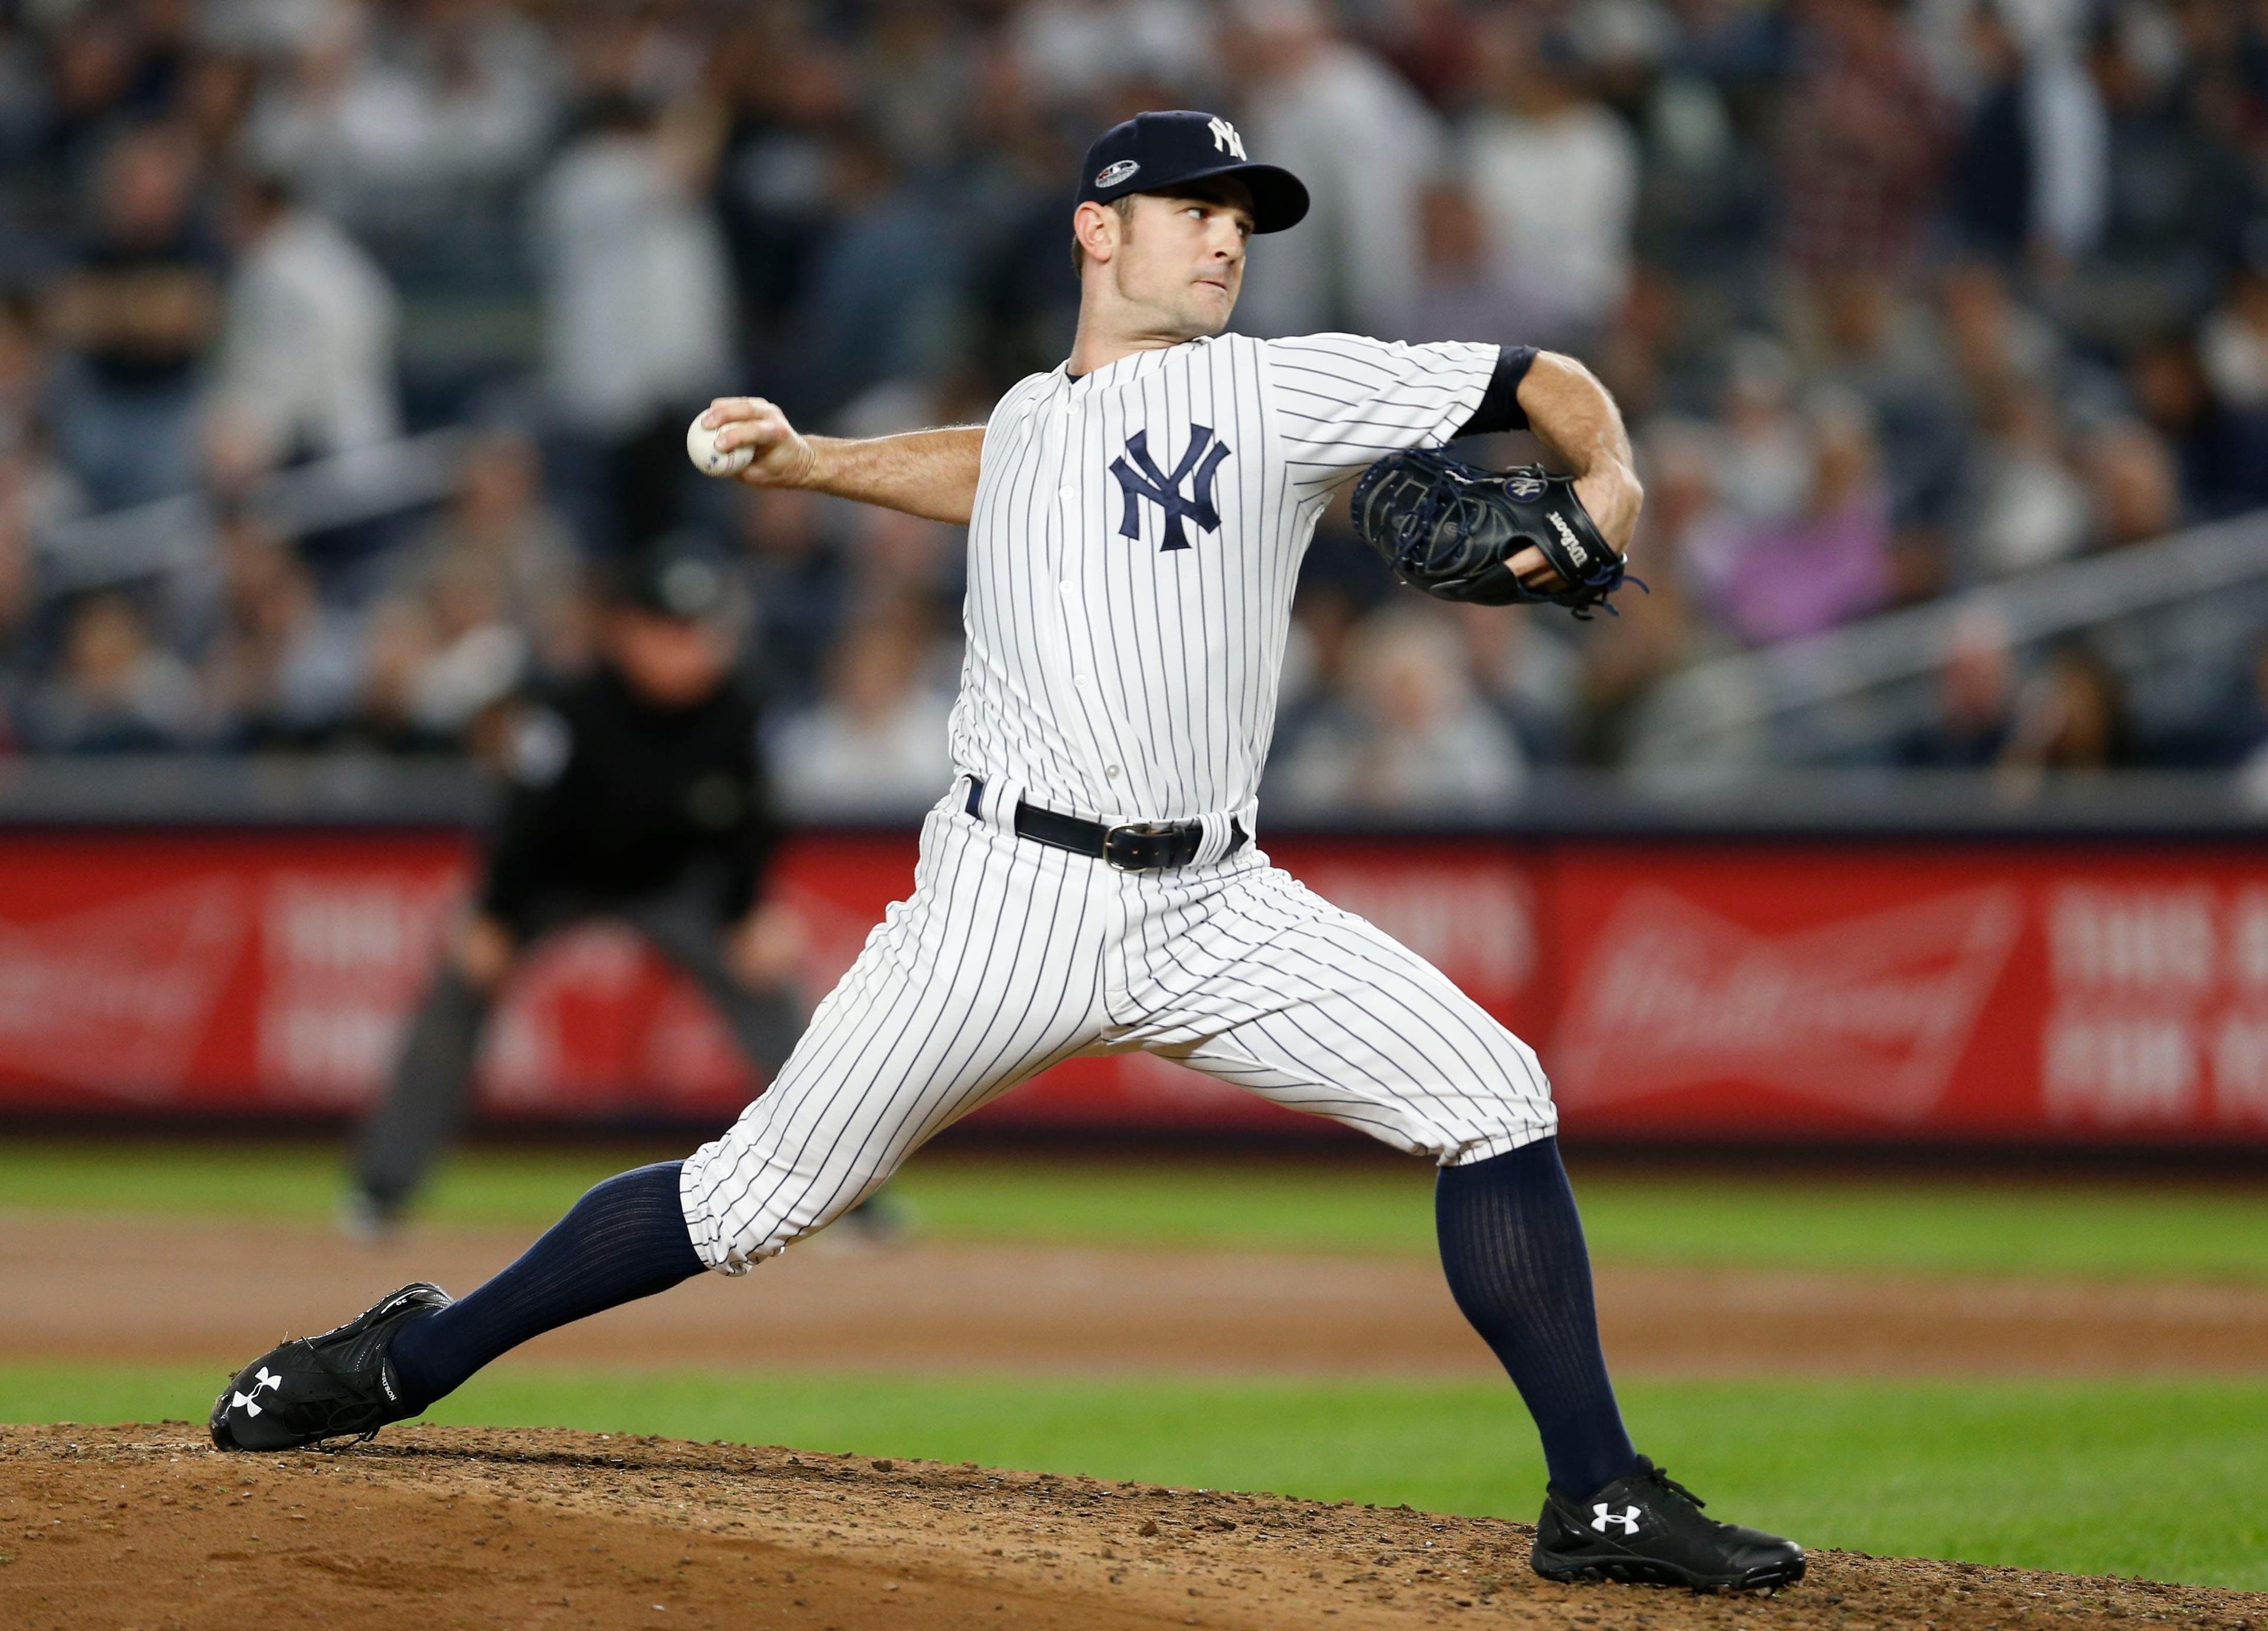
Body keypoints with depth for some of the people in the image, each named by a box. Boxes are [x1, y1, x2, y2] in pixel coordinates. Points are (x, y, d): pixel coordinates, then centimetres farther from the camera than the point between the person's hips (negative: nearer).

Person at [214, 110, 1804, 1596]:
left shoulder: (1283, 390, 4)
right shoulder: (1032, 421, 15)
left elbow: (1547, 382, 5)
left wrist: (1607, 488, -13)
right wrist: (811, 464, 30)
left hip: (1211, 910, 0)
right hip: (1012, 897, 1)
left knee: (1493, 1097, -15)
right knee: (765, 1191, 0)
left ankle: (1600, 1500, -8)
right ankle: (414, 1359, 16)